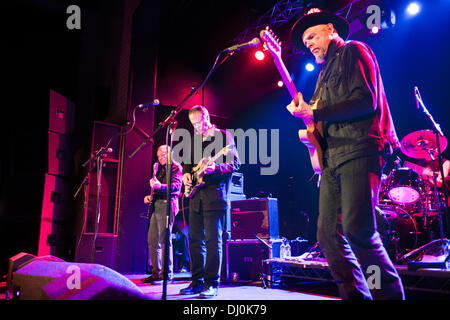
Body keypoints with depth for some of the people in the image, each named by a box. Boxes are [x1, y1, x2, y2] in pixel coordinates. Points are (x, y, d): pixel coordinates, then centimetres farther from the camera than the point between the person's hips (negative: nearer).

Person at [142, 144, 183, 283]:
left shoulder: (176, 168, -2)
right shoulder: (160, 168, 23)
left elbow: (176, 186, -17)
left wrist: (160, 186, -32)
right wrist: (150, 196, 13)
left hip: (167, 205, -9)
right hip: (156, 206, 9)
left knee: (164, 240, -10)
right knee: (152, 240, 8)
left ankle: (167, 274, -3)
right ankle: (156, 273, 16)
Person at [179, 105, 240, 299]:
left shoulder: (223, 136, -1)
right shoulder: (193, 139, 18)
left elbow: (235, 164, -7)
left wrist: (216, 168, -23)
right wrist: (186, 173, 7)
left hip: (215, 194, -6)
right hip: (195, 196, 7)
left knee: (213, 240, -6)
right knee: (195, 239, 9)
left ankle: (211, 284, 3)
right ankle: (197, 281, 19)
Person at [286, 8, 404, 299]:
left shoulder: (354, 51, 5)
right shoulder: (326, 71, 28)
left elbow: (366, 101, -10)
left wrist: (314, 114, -10)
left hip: (359, 151, -8)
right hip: (333, 158, 8)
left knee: (358, 229, -18)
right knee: (329, 235, 0)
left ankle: (391, 292, -1)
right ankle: (356, 295, 8)